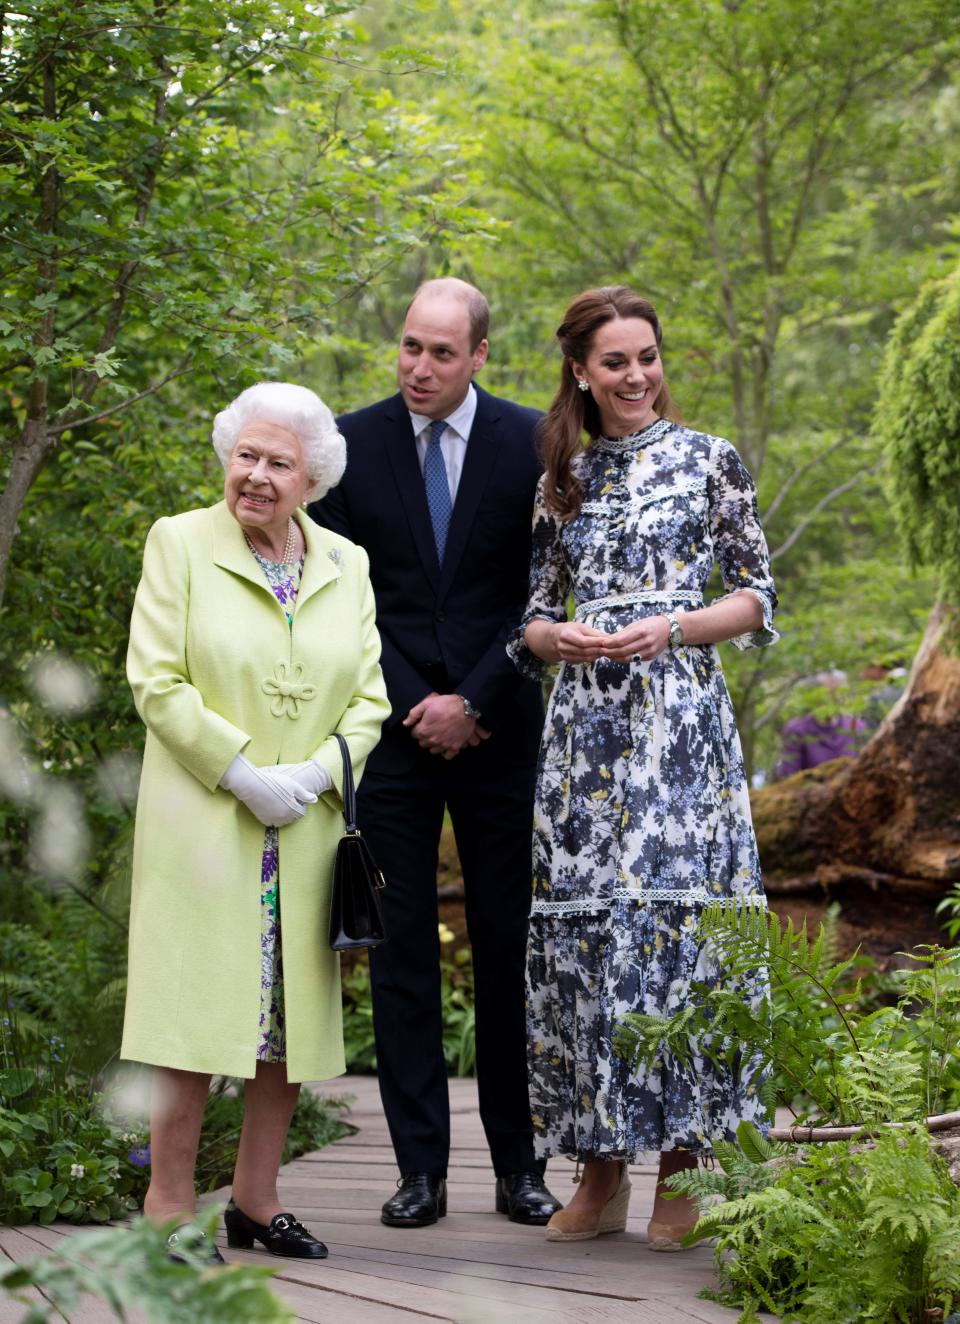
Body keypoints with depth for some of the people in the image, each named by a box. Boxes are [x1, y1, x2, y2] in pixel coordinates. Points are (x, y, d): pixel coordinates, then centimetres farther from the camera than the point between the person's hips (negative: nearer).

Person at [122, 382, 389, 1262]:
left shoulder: (347, 565, 11)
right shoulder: (179, 544, 0)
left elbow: (369, 695, 8)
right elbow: (157, 680, -7)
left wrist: (316, 773, -10)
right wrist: (243, 774, -14)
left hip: (307, 828, 4)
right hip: (202, 822, -4)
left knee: (292, 1016, 6)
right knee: (199, 1010, -6)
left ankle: (257, 1202, 16)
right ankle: (169, 1207, 1)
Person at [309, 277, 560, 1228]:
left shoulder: (530, 444, 1)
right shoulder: (353, 443, 3)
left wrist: (474, 702, -7)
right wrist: (411, 705, -6)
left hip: (498, 729, -1)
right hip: (394, 724, 1)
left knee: (509, 945, 3)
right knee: (401, 946, 0)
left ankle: (518, 1164, 11)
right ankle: (420, 1168, 6)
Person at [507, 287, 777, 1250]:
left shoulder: (708, 460, 5)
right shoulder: (562, 477, 14)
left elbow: (758, 597, 3)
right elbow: (531, 614, 15)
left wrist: (672, 628, -12)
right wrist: (557, 638, -7)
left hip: (679, 712, -3)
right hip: (584, 720, 3)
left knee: (672, 913, -8)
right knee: (580, 924, 0)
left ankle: (681, 1167, 0)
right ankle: (600, 1171, 8)